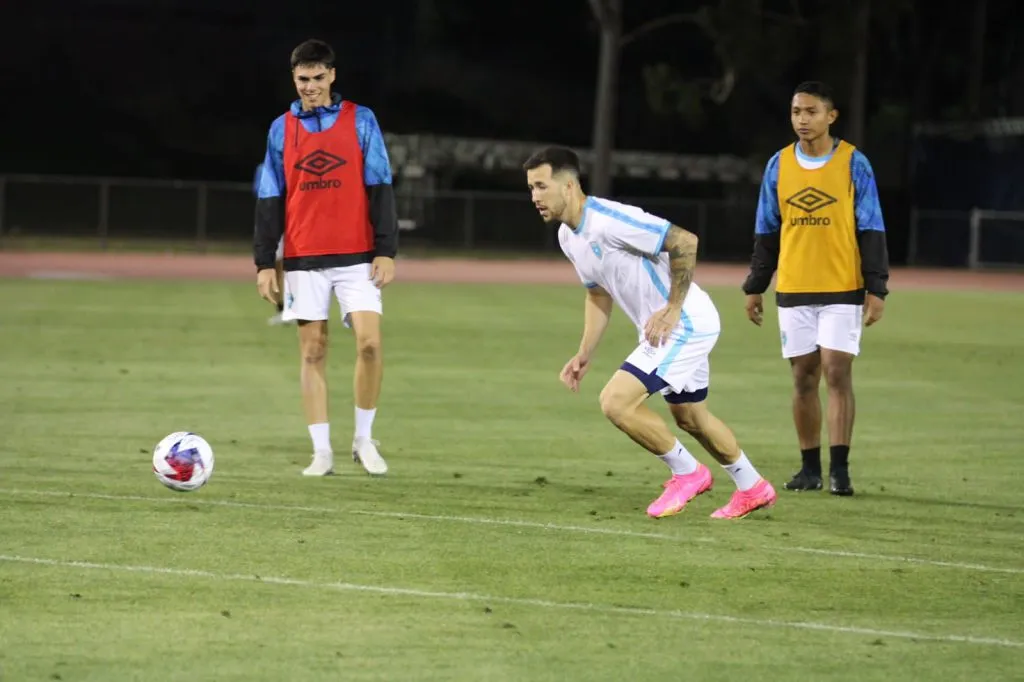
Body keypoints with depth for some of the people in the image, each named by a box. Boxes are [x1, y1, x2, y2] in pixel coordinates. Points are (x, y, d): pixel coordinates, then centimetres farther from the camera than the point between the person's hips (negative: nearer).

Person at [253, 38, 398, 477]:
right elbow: (270, 201, 9)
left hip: (356, 256, -2)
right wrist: (264, 263, 3)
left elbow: (379, 189, 1)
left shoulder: (360, 121, 2)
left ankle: (364, 439, 4)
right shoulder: (282, 129, 8)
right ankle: (322, 452, 4)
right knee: (312, 352, 1)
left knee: (369, 343, -12)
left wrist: (386, 251, -5)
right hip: (303, 260, 2)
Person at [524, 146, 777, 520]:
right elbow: (598, 293, 19)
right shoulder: (568, 236, 5)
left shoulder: (610, 221, -25)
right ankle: (752, 489, 40)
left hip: (685, 323, -10)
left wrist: (672, 309, -23)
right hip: (662, 329, 10)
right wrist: (584, 355, 10)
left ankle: (687, 473, 2)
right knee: (689, 417, 22)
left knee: (616, 402, -16)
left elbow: (684, 241, -26)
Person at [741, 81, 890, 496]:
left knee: (837, 373, -10)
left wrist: (876, 289, -8)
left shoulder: (853, 164, -3)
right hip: (793, 291, 3)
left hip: (842, 290, -3)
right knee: (803, 377, 5)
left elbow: (871, 231, -3)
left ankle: (839, 469, -8)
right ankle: (810, 468, 12)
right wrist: (754, 287, 11)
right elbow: (766, 233, 13)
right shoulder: (779, 165, 6)